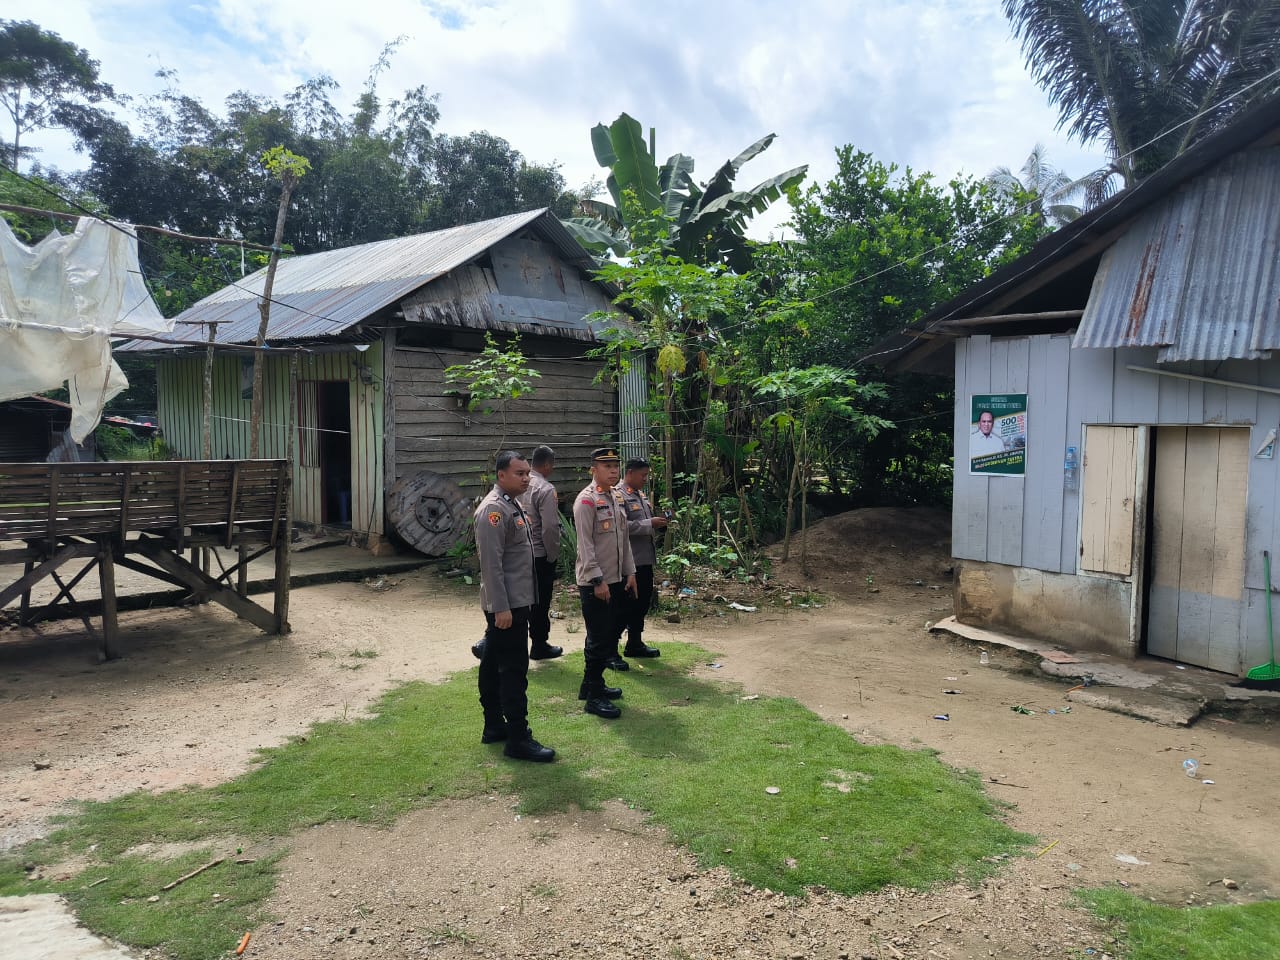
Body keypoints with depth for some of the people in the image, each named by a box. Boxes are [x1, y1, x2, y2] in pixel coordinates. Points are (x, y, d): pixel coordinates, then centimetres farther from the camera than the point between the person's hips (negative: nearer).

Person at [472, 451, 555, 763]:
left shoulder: (512, 505, 14)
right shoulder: (494, 509, -17)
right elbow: (491, 563, -22)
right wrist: (501, 608, -23)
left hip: (514, 601, 10)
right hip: (507, 605, -10)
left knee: (493, 664, 15)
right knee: (514, 670, -6)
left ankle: (494, 726, 25)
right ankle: (518, 739, 0)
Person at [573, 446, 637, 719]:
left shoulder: (616, 498, 12)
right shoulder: (586, 500, -15)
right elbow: (585, 545, -18)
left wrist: (629, 572, 12)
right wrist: (597, 580, -20)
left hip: (617, 580, 9)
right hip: (594, 583, -9)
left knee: (612, 632, 15)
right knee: (598, 639, -3)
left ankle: (593, 684, 30)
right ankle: (593, 697, 7)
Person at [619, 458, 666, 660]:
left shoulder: (641, 494, 17)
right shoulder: (619, 495, -13)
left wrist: (658, 522, 6)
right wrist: (650, 524, -21)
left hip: (645, 558, 9)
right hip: (630, 560, -9)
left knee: (643, 601, 15)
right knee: (629, 603, -4)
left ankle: (635, 643, 28)